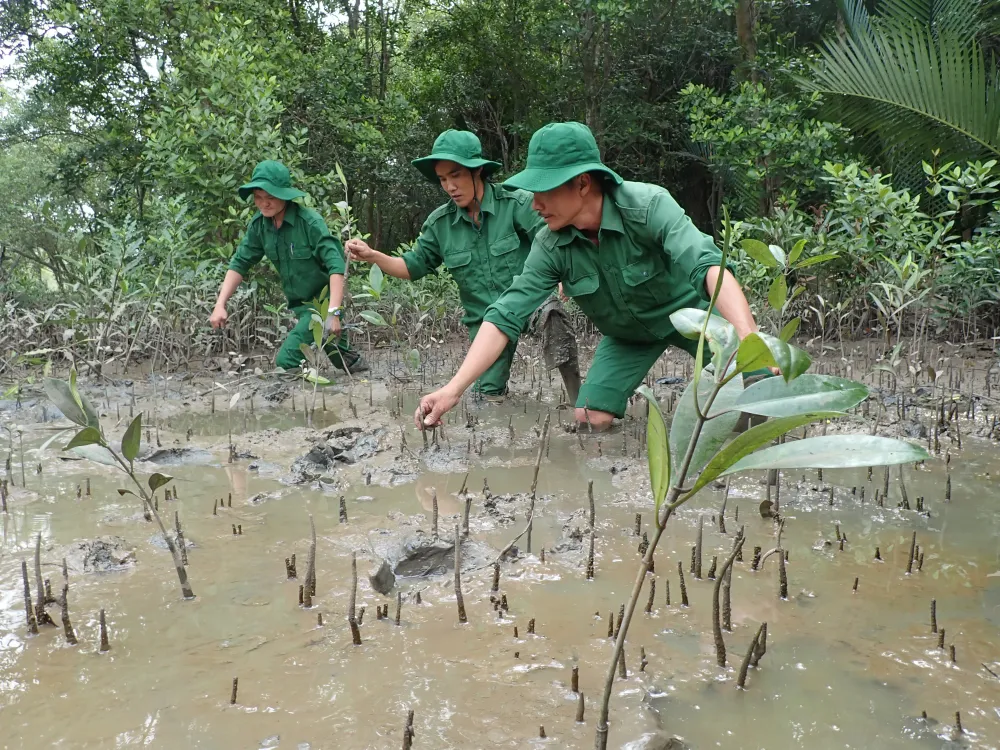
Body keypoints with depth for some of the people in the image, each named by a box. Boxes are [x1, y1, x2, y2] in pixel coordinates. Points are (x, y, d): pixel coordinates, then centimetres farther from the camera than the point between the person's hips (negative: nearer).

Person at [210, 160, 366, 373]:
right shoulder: (258, 224, -6)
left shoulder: (310, 221, -23)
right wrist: (220, 304, -12)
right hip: (299, 303, 6)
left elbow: (336, 266, -29)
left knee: (285, 363, -15)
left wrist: (333, 313, -39)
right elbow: (239, 264, 0)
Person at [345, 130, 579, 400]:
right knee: (489, 394, 6)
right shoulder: (440, 223, 1)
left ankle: (578, 396, -22)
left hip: (529, 302, -4)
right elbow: (415, 266, 10)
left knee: (552, 315, -37)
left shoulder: (517, 203, -12)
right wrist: (372, 256, -6)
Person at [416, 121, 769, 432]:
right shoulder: (550, 246, -23)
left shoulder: (648, 205, -34)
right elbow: (505, 316, -24)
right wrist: (453, 390, -33)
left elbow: (709, 265, -45)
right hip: (629, 333, 3)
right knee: (591, 416, -9)